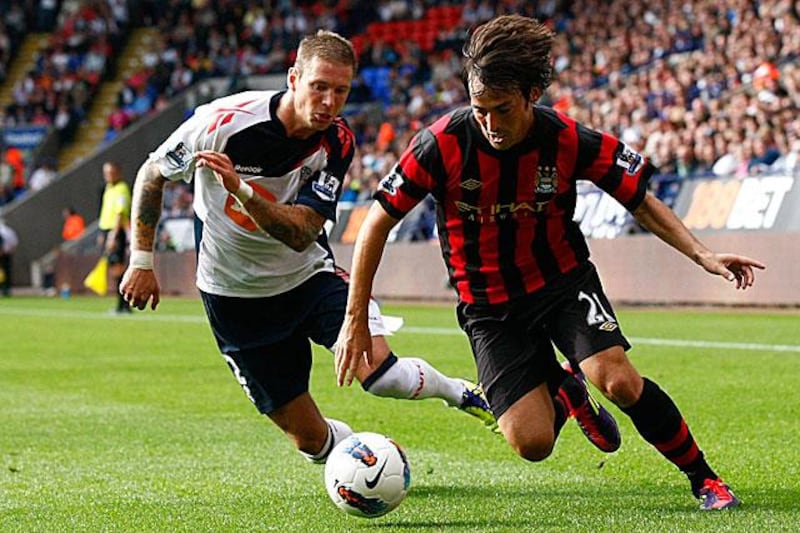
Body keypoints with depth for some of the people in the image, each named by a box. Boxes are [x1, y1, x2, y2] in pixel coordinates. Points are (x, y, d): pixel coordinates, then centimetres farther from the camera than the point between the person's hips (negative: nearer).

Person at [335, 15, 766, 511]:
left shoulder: (570, 141, -17)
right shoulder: (444, 143, -20)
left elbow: (641, 200, -2)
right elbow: (379, 222, -11)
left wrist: (701, 253, -17)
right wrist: (356, 319, -11)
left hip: (563, 281, 0)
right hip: (489, 306, 0)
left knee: (620, 383, -25)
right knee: (532, 443, -13)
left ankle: (703, 477, -1)